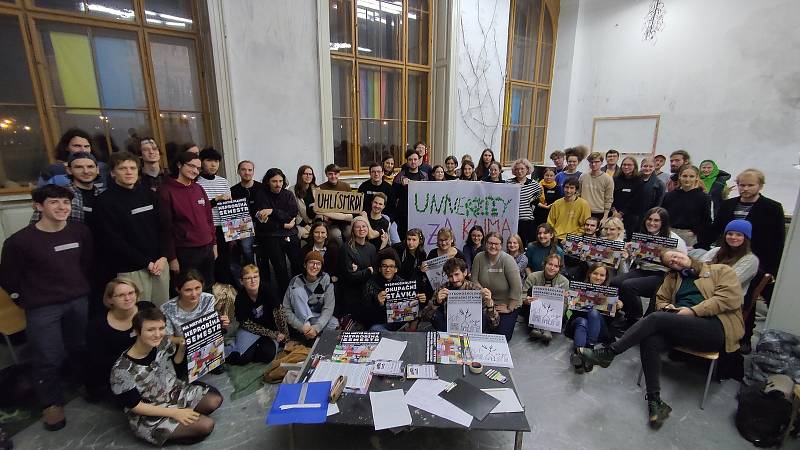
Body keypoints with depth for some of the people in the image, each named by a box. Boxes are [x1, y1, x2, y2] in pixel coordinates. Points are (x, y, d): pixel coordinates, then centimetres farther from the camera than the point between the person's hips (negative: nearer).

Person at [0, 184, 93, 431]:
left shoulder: (80, 232, -5)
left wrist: (82, 289, 12)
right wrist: (27, 301, 3)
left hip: (80, 301, 3)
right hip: (42, 308, -3)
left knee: (82, 347, 18)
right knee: (48, 358, 6)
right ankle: (52, 403, 28)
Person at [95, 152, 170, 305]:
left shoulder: (148, 194, 9)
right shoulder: (105, 201, -5)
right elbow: (113, 240, -9)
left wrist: (163, 256, -3)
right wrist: (146, 262, -10)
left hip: (160, 263, 4)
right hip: (130, 269, -4)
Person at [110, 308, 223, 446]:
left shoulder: (163, 343, -13)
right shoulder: (122, 370, -28)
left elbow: (177, 360, 9)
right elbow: (134, 406, -19)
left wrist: (182, 345, -13)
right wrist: (174, 413, -21)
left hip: (175, 392, 6)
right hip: (149, 415, -6)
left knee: (215, 400, -9)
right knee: (206, 425, -19)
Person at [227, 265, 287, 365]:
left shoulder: (266, 291, -16)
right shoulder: (240, 298, -14)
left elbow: (279, 312, -12)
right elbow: (247, 324, -10)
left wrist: (285, 336, -10)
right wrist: (273, 334, -15)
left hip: (270, 328, 0)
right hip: (250, 330, 0)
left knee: (268, 355, -25)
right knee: (243, 358, -23)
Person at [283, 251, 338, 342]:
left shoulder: (326, 280, -9)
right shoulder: (296, 282, -9)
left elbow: (328, 308, -15)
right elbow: (286, 309, -11)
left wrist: (316, 328, -30)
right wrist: (301, 327, -26)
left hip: (320, 319, 0)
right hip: (301, 319, 1)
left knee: (334, 324, -32)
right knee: (297, 291, -24)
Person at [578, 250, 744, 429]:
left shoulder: (721, 270, 12)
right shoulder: (672, 278, 26)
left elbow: (731, 297, -4)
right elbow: (660, 300, 27)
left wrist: (693, 311, -13)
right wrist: (667, 307, 2)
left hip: (716, 327, -5)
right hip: (681, 327, 5)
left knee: (657, 318, -29)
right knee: (649, 341, -28)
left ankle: (609, 353, -27)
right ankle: (654, 401, -24)